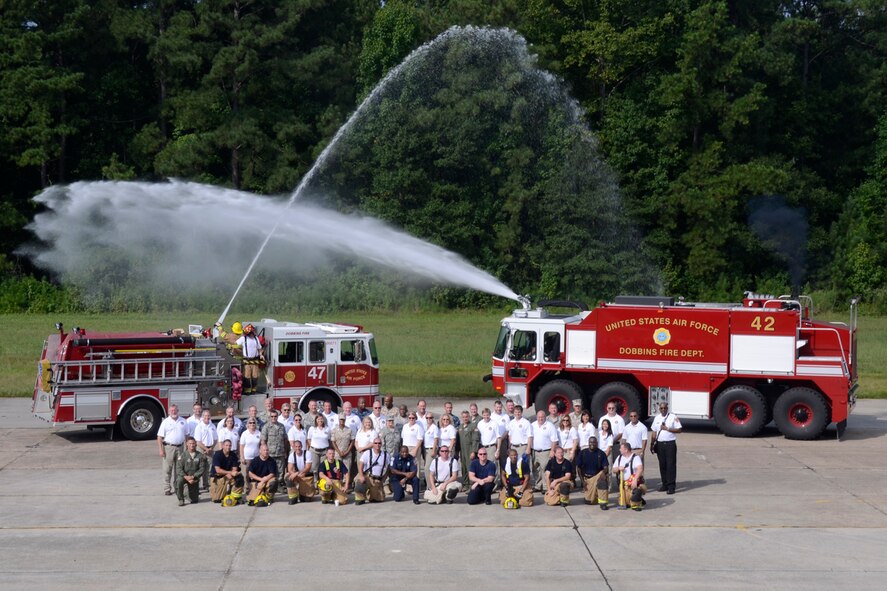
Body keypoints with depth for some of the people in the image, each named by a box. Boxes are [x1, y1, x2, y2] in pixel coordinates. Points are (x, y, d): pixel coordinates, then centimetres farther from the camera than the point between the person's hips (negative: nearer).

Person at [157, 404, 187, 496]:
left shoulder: (183, 421, 9)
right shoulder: (165, 422, -3)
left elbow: (186, 435, 14)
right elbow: (159, 437, -5)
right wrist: (161, 450, -12)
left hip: (180, 447, 4)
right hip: (169, 447, -4)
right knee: (167, 469, -3)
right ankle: (167, 489, 0)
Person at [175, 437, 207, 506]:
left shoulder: (200, 456, -3)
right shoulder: (182, 455, -6)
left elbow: (202, 468, -4)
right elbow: (178, 469, -10)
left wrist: (193, 477, -16)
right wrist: (186, 477, -23)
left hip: (194, 478, 1)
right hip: (184, 476, -1)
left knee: (194, 500, 0)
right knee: (179, 480, -37)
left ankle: (194, 495, 40)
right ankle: (181, 500, -18)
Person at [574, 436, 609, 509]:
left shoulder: (601, 453, -6)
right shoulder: (583, 453, -2)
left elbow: (606, 466, -11)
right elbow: (578, 467, 2)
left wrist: (604, 472, -34)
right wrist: (582, 479, -6)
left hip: (598, 475, -2)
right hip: (587, 477, 2)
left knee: (603, 481, -40)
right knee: (589, 501, -2)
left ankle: (602, 503, -32)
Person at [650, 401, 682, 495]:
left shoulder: (673, 417, -2)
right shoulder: (657, 418, 12)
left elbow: (679, 430, -6)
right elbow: (654, 432, 14)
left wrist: (667, 428, -14)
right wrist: (652, 444, 9)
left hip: (670, 444, -4)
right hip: (660, 444, 4)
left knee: (671, 465, -6)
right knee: (662, 465, 8)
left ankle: (671, 486, -5)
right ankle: (664, 484, 17)